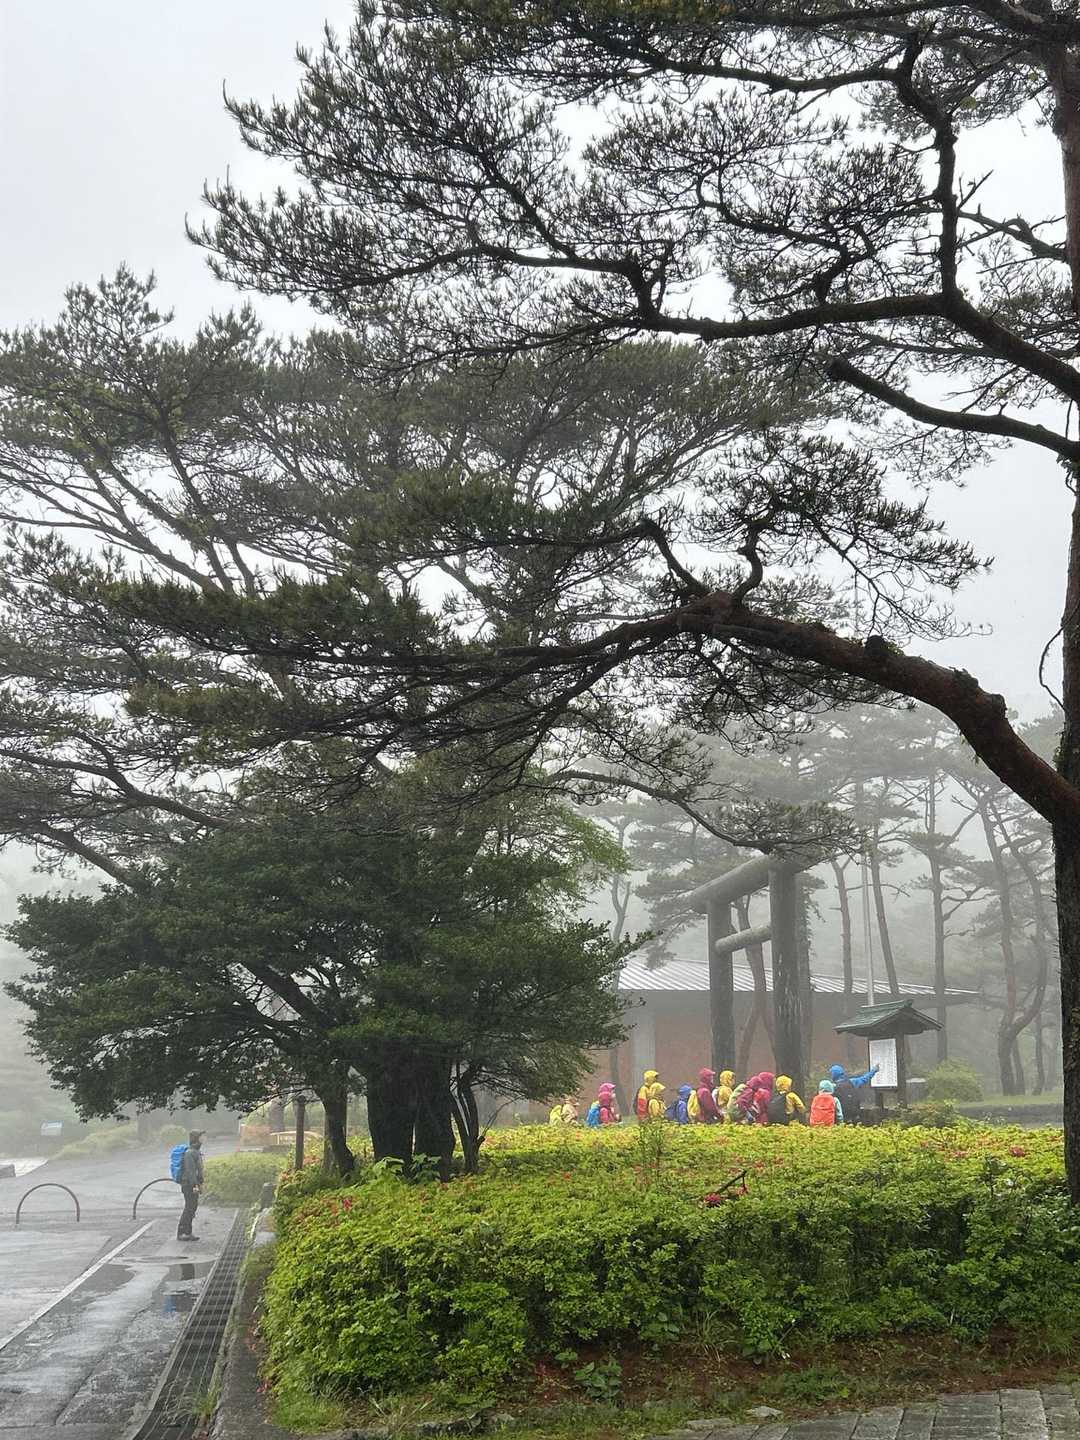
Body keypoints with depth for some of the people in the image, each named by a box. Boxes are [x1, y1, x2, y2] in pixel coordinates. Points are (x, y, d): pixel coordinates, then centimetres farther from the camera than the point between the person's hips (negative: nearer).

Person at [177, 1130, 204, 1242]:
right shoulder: (189, 1153, -17)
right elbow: (190, 1170, -23)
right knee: (189, 1208, -8)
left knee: (193, 1207, 10)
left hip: (194, 1184, 10)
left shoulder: (196, 1151, 15)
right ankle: (181, 1233, -5)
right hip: (189, 1184, -10)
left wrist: (200, 1184, 23)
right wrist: (195, 1186, -26)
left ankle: (188, 1233, 13)